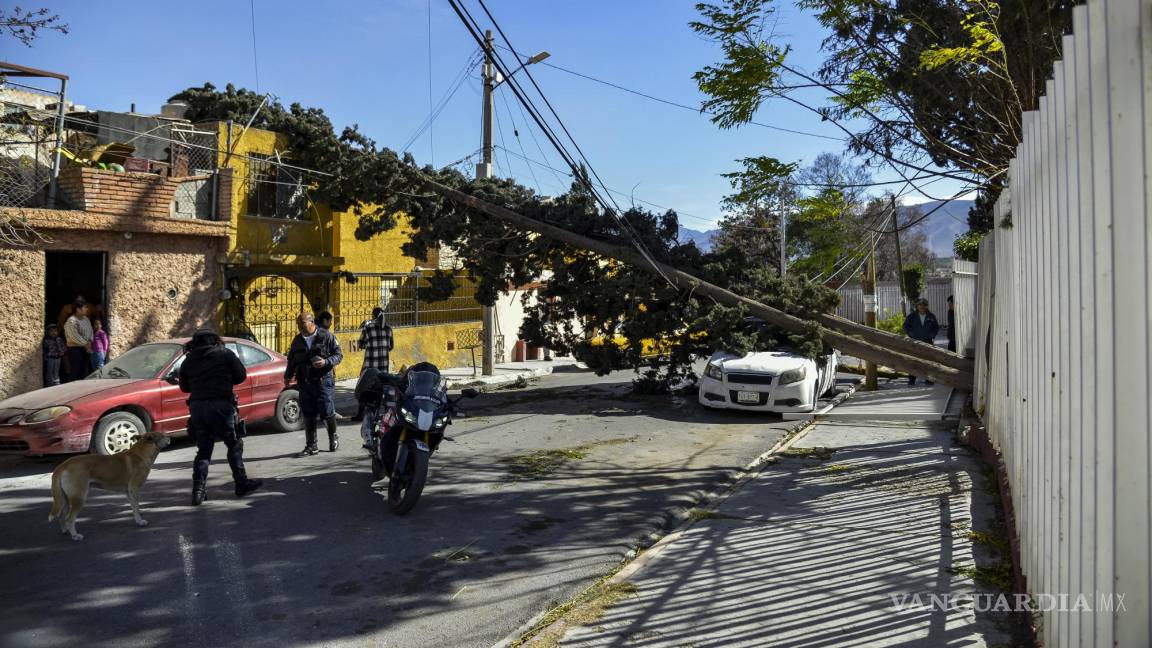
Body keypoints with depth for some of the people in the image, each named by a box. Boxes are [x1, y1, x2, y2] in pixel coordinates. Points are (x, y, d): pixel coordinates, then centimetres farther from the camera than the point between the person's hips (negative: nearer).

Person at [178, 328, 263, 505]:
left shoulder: (188, 360, 13)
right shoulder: (225, 354, 3)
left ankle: (198, 490, 5)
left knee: (203, 449, 13)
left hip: (197, 406, 4)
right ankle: (242, 483, 10)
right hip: (220, 404, -4)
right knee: (234, 444, 9)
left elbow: (184, 387, 18)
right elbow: (241, 375, 3)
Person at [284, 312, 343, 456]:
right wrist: (288, 376, 9)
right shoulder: (297, 340, 12)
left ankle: (333, 438, 22)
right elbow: (291, 360, 22)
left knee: (328, 413, -2)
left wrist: (326, 362, -17)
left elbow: (339, 354, 0)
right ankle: (311, 446, 12)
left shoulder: (326, 336, -3)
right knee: (308, 415, 4)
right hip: (304, 383, 4)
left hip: (323, 380, -4)